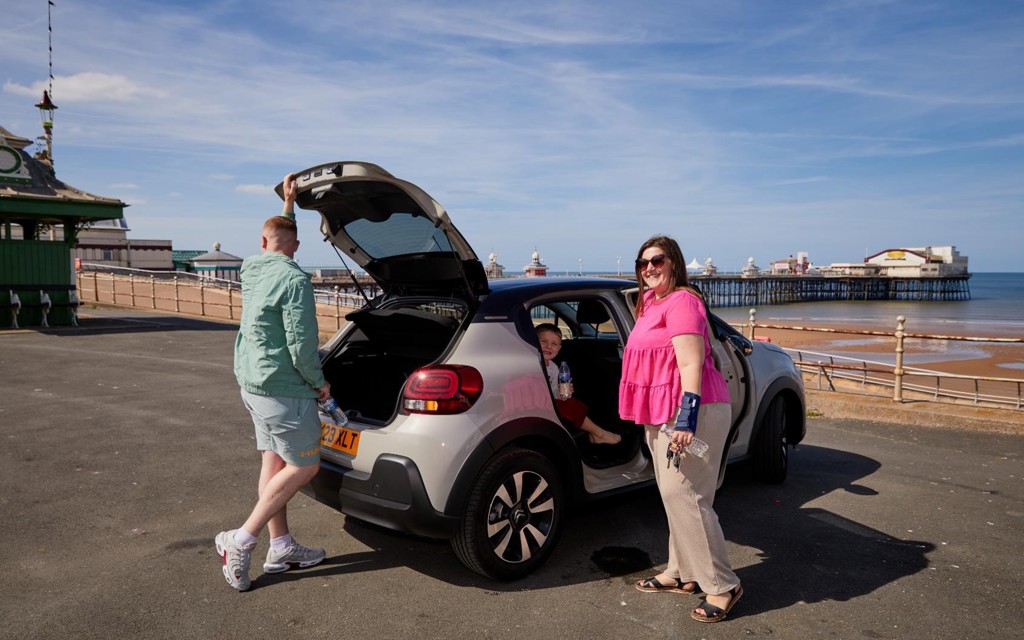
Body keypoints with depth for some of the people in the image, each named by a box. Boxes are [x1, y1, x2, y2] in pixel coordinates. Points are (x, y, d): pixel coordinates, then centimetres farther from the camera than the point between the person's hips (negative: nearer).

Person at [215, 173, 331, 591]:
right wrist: (319, 382, -7)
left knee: (274, 462, 14)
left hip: (252, 382, 9)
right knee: (304, 466, 2)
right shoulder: (293, 279, -19)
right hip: (282, 388, -9)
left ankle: (281, 548, 22)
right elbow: (301, 345, -21)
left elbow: (277, 234, 31)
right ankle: (241, 541, 3)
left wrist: (288, 202, 34)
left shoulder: (252, 270, 7)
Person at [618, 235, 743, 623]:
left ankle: (722, 586, 2)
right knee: (674, 496, 14)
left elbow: (691, 364, -20)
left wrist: (686, 420, -26)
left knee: (685, 497, -9)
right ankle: (682, 573, 25)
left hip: (689, 413, -10)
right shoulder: (652, 304, 16)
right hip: (663, 415, 10)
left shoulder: (681, 301, -13)